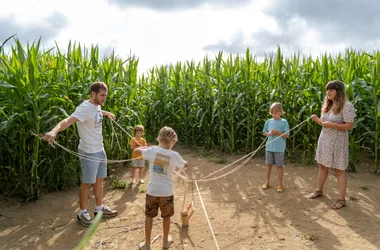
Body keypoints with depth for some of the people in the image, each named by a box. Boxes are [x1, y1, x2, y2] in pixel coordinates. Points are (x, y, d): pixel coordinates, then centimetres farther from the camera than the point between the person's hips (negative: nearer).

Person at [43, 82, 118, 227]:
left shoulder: (97, 106, 4)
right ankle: (82, 213, 22)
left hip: (100, 150, 8)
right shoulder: (84, 108, -23)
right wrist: (54, 130, -60)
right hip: (89, 152, -8)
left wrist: (107, 113, 51)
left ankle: (99, 209, 31)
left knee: (99, 179, 16)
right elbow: (68, 120, -41)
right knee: (87, 182, 5)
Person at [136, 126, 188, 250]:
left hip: (152, 191, 1)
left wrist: (149, 147, 17)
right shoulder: (174, 155, -10)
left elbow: (136, 150, 6)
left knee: (149, 217, 16)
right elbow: (185, 165, 9)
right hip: (167, 192, 0)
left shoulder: (153, 151, -9)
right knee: (166, 217, 19)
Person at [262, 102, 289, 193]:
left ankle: (280, 184, 18)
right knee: (268, 164, 12)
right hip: (269, 147, 3)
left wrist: (277, 132, -19)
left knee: (279, 166, 6)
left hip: (279, 148, -3)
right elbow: (264, 133, 12)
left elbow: (286, 135, -7)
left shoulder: (284, 122, -5)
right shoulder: (268, 121, 4)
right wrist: (269, 133, -9)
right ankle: (267, 182, 26)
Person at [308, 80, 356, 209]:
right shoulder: (328, 105, 9)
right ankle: (319, 191, 30)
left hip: (337, 142, -7)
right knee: (322, 166, 15)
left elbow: (349, 126, -19)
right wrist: (317, 120, -4)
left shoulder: (346, 105, -15)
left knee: (339, 170, 1)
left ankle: (341, 199, 11)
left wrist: (331, 125, -25)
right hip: (324, 140, 7)